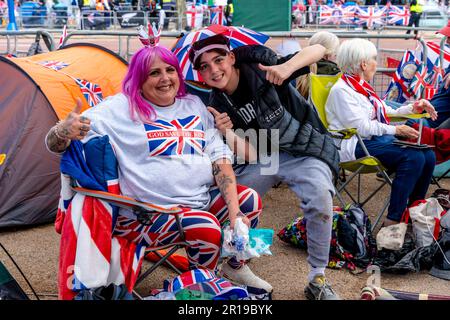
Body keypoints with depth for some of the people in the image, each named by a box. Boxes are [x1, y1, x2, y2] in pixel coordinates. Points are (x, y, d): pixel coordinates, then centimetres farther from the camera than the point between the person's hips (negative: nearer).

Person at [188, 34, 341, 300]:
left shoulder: (261, 70, -18)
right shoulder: (219, 105, -5)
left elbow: (319, 49, -21)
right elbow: (247, 155, -8)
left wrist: (286, 67, -39)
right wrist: (227, 133, -28)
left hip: (305, 150, -5)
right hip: (263, 156, 5)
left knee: (320, 196, -31)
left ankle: (318, 280, -14)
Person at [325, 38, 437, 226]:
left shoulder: (362, 86, 19)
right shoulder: (341, 90, -10)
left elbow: (385, 113, 26)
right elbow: (362, 127, -17)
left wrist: (413, 108, 14)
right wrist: (396, 130, -16)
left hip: (375, 139, 9)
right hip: (355, 146, -9)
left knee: (428, 155, -9)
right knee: (414, 157, -27)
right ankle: (392, 221, -25)